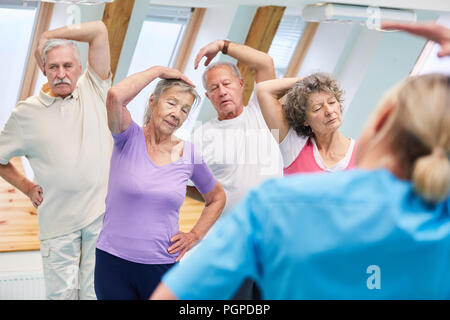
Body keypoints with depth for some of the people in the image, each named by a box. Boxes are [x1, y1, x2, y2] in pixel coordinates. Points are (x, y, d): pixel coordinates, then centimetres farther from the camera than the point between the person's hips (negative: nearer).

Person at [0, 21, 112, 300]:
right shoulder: (27, 112, 6)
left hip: (102, 212, 0)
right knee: (61, 293, 1)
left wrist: (49, 36, 2)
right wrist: (27, 187, 7)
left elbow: (99, 30, -3)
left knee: (95, 292, 2)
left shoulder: (93, 90, 5)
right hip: (58, 221, 0)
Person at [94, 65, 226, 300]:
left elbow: (216, 198, 20)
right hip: (113, 263, -2)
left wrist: (194, 235, 7)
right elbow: (115, 96, -26)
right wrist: (159, 70, -13)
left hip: (162, 267, 2)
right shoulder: (129, 138, -5)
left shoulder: (189, 155, 3)